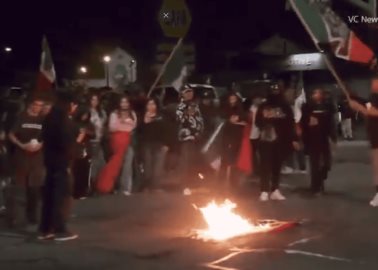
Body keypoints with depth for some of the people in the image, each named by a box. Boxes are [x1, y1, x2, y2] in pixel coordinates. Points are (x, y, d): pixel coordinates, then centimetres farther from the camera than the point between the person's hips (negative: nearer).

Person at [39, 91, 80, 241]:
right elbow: (67, 144, -23)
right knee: (63, 196, -1)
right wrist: (78, 140, -5)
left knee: (49, 195, 12)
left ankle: (45, 230, 16)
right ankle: (60, 230, 1)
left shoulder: (50, 118, 11)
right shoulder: (65, 120, -17)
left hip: (50, 161, 9)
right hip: (62, 162, -9)